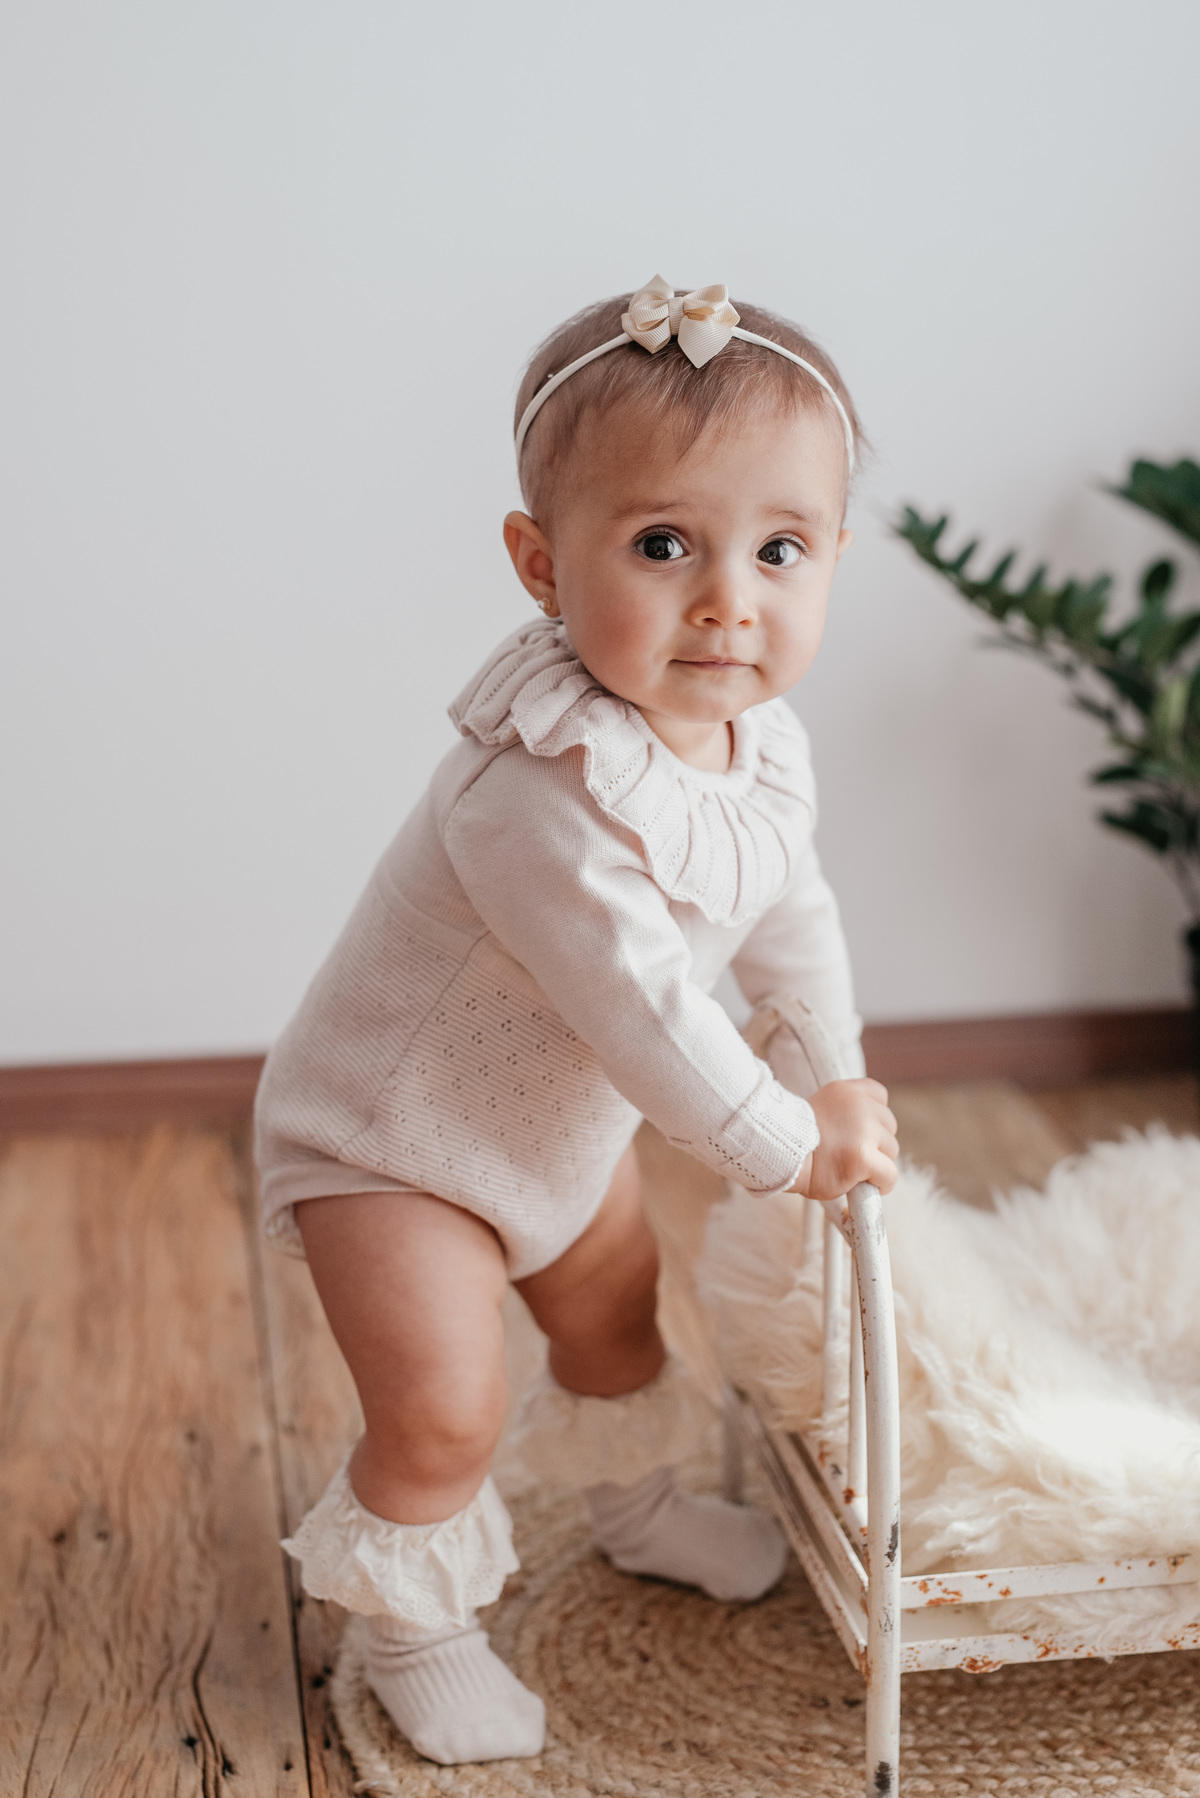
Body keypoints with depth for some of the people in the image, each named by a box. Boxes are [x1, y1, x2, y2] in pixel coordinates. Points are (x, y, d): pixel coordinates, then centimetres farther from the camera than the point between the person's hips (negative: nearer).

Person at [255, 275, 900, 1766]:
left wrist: (840, 1079, 9)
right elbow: (637, 1004, -35)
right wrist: (785, 1144, -24)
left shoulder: (760, 743, -11)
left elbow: (789, 912, 7)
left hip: (557, 1119, 9)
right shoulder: (543, 792, -40)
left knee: (615, 1304, 26)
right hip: (386, 1136, -8)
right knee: (443, 1408, -10)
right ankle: (413, 1629, 20)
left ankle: (629, 1499, 56)